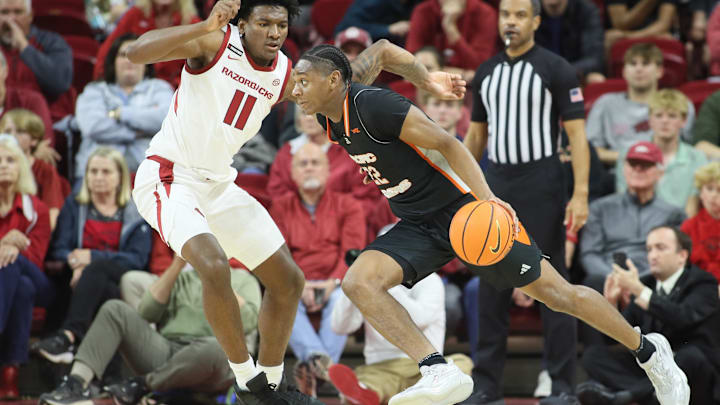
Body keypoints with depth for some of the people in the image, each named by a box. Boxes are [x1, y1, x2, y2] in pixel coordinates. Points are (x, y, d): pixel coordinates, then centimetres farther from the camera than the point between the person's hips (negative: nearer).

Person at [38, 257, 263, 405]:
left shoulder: (244, 280, 19)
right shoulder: (181, 278, 27)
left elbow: (247, 322, -3)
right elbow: (147, 312, 8)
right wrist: (177, 266, 1)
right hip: (164, 351, 3)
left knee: (216, 347, -41)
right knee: (114, 310, -16)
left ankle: (140, 386, -25)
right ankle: (77, 384, -34)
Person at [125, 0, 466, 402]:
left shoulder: (288, 78, 1)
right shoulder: (217, 42, -15)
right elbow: (137, 52, -28)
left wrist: (425, 78, 5)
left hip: (219, 184, 8)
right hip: (169, 177, -7)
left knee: (289, 280, 8)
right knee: (213, 265, -31)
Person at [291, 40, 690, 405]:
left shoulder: (376, 105, -23)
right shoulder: (331, 120, 2)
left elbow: (446, 144, -22)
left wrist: (486, 197, -33)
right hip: (417, 225, 8)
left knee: (554, 293, 1)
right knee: (358, 282, -18)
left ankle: (648, 350, 22)